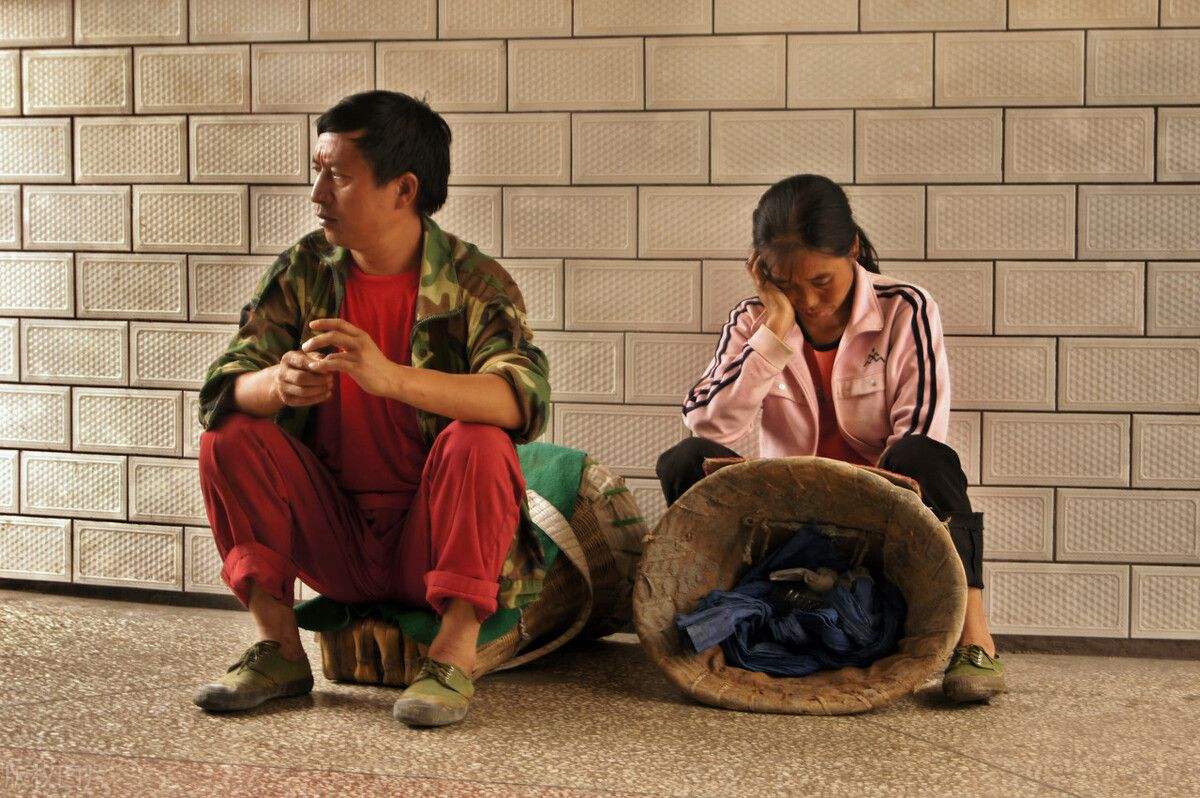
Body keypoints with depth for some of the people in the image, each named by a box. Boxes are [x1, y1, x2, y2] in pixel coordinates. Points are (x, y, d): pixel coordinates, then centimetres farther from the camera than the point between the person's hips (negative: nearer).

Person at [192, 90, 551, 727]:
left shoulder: (474, 282, -11)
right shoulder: (302, 272, 0)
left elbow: (524, 398, -29)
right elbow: (223, 387, -9)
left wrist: (392, 376, -44)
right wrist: (278, 382, -35)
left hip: (433, 536, -3)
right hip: (334, 542, 4)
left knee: (480, 441, -29)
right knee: (229, 437, -15)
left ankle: (455, 653, -24)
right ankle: (278, 648, -11)